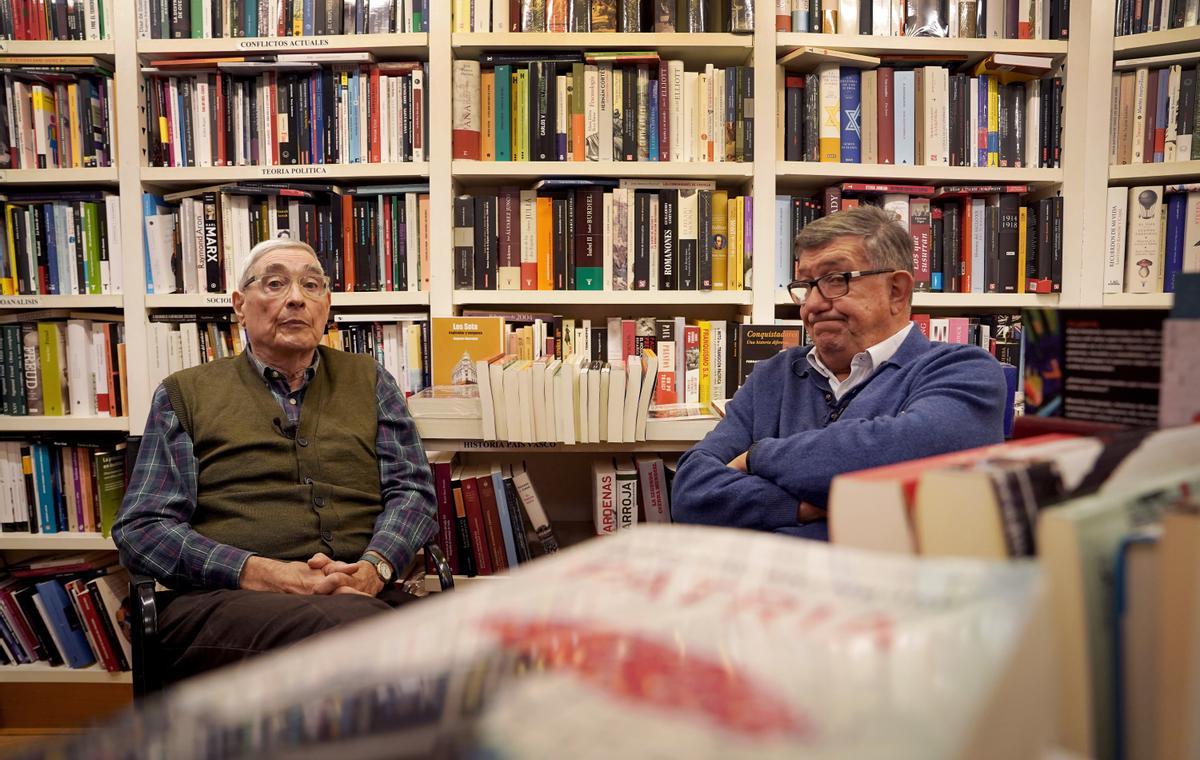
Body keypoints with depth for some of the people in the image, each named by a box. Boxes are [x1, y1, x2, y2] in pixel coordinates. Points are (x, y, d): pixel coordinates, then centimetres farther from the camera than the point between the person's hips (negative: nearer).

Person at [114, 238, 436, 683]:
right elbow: (140, 527, 6)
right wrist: (261, 575, -11)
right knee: (355, 620, -39)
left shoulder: (369, 381, 22)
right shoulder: (185, 394, 16)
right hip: (222, 600, -2)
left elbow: (411, 490, 13)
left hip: (360, 593, 3)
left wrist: (372, 568, -10)